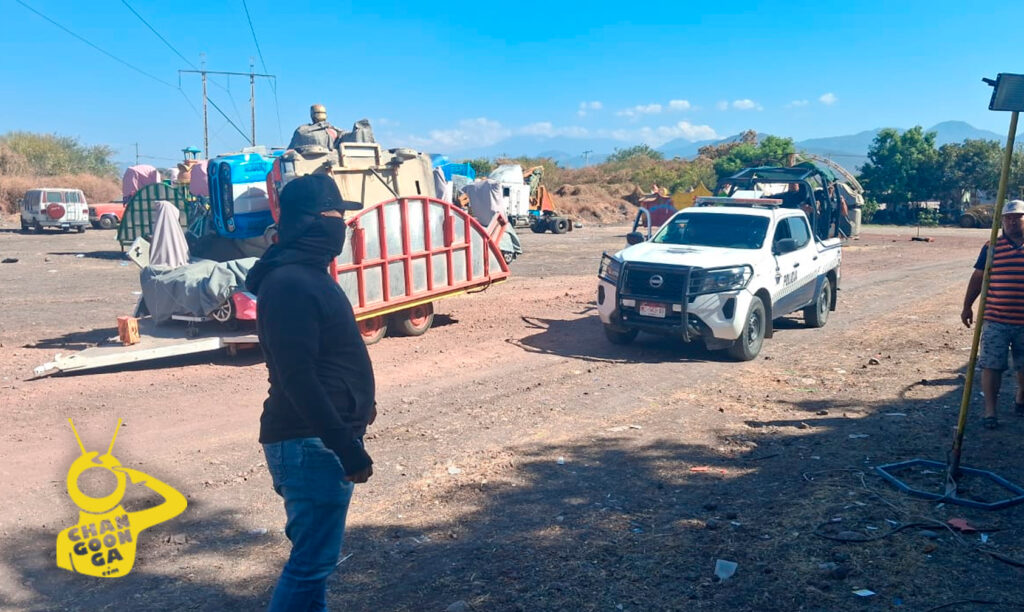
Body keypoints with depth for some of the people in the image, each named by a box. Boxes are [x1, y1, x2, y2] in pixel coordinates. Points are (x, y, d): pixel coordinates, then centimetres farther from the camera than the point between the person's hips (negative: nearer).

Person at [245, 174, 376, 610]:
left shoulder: (307, 273, 13)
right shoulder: (289, 283, -20)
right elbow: (297, 379, -25)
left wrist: (356, 401, 31)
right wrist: (348, 448, -25)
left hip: (320, 436, 10)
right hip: (310, 443, -10)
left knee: (314, 552, 20)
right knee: (312, 559, -2)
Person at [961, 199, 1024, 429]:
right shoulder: (992, 247, 2)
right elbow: (978, 277, 7)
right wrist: (967, 306, 7)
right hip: (995, 320, -1)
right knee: (991, 365, -1)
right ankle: (990, 411, 7)